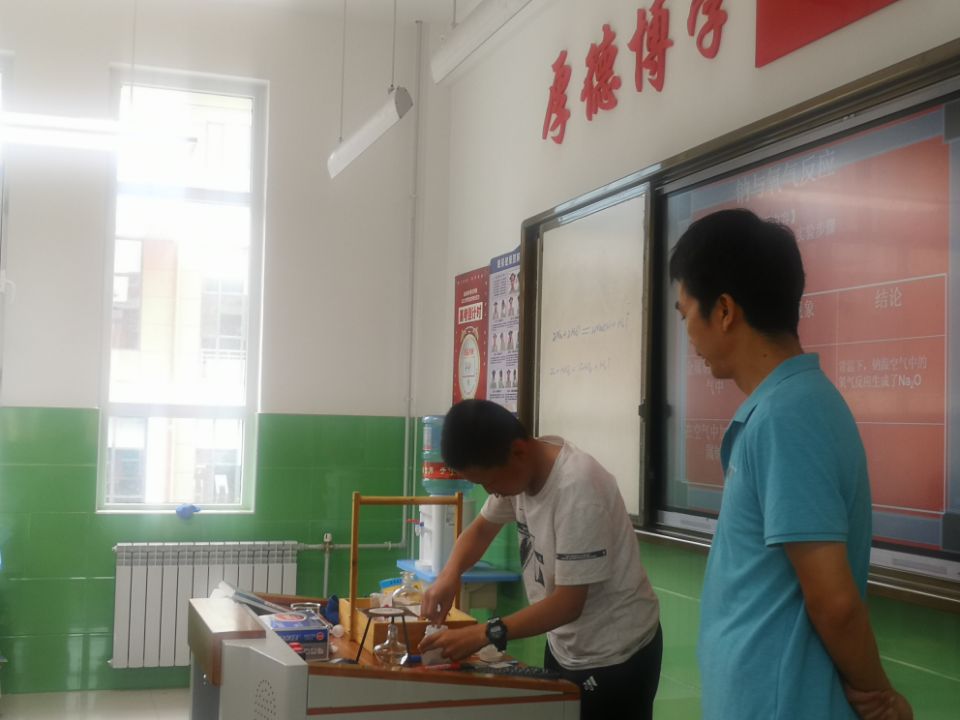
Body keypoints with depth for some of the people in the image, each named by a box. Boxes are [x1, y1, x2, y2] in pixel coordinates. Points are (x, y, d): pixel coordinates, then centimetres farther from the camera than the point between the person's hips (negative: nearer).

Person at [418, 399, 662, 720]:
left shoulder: (578, 489, -30)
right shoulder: (518, 468, -6)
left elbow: (568, 604, -28)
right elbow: (482, 527, 9)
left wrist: (485, 634, -30)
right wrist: (450, 574, -10)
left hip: (613, 655, -8)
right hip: (564, 645, 8)